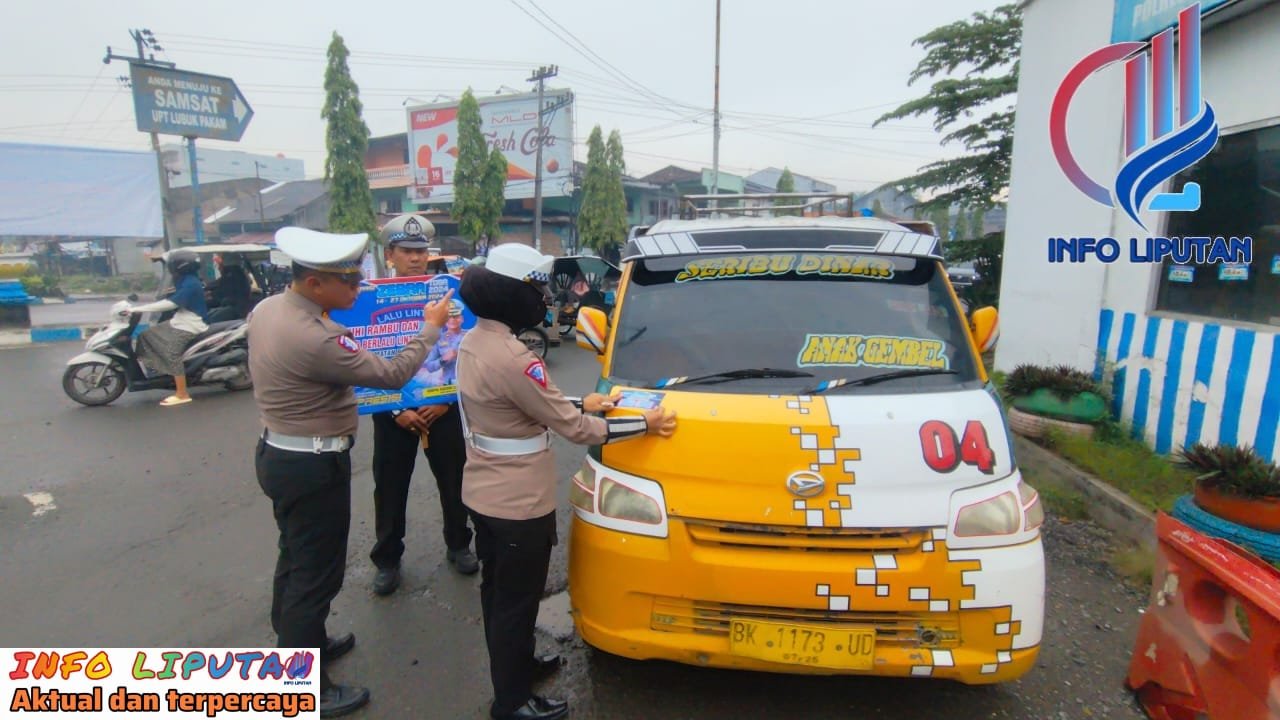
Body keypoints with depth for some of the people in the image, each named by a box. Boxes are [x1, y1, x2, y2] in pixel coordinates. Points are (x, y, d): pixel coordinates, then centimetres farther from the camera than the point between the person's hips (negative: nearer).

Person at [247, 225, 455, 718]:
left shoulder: (267, 308, -1)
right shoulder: (315, 339, -30)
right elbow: (392, 375, -22)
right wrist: (431, 327, -10)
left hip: (278, 453, 10)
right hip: (313, 467, -10)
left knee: (295, 559, 25)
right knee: (316, 574, 5)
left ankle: (298, 643, 45)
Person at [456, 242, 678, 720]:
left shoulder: (474, 342, 1)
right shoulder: (511, 357, -29)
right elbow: (573, 429, -23)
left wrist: (581, 404, 11)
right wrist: (644, 424, -12)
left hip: (484, 493, 9)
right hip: (517, 503, -9)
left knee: (498, 590, 25)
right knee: (516, 601, 10)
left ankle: (515, 664, 47)